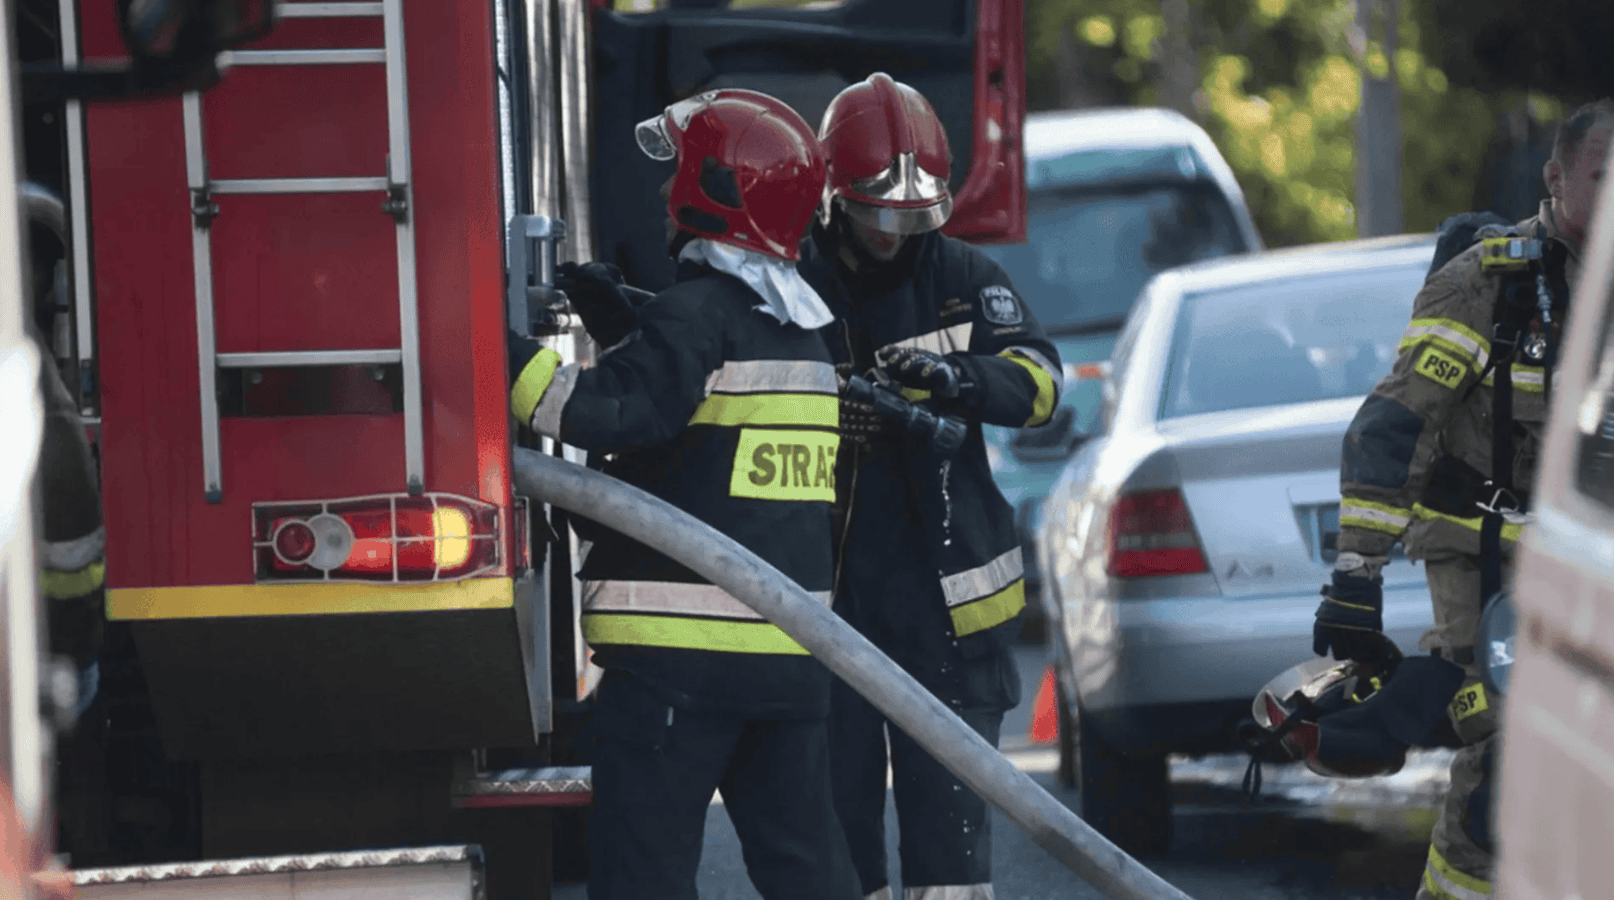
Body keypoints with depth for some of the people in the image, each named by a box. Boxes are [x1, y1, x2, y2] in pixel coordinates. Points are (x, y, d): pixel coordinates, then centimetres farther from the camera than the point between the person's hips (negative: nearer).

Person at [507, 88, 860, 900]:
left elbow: (619, 408, -24)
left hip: (682, 646, -8)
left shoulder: (700, 309, -11)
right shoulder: (801, 330, 17)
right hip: (791, 647, 8)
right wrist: (613, 319, 23)